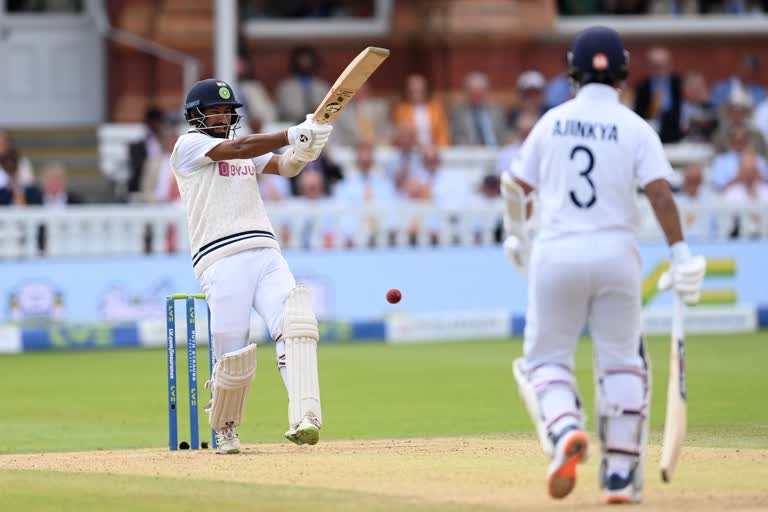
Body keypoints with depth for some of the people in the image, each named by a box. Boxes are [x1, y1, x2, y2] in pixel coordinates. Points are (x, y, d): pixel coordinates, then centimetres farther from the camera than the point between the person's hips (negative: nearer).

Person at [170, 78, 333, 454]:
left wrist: (304, 150, -15)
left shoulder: (249, 153, 25)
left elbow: (284, 166, 8)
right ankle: (224, 431, 22)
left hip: (267, 254, 5)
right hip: (221, 263, -5)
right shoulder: (189, 145, 4)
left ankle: (303, 419, -33)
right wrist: (294, 135, -21)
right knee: (234, 362, -6)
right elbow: (239, 148, -13)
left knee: (295, 324, -21)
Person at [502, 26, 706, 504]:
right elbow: (660, 194, -12)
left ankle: (565, 431, -20)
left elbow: (517, 190, 12)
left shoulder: (551, 122, 5)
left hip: (557, 254, 1)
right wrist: (682, 256, -11)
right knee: (621, 362, 12)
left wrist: (516, 237, 29)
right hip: (616, 254, 0)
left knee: (547, 358, 10)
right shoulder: (635, 129, -2)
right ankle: (620, 475, 8)